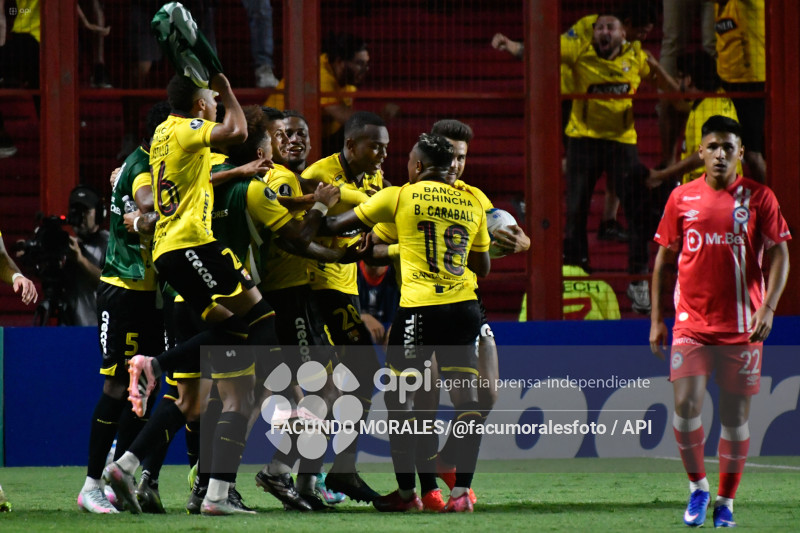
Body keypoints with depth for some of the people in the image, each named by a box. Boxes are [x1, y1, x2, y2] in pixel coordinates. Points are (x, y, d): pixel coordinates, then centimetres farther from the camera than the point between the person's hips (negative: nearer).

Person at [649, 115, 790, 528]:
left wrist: (767, 308, -13)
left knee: (735, 414, 4)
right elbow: (664, 258, 11)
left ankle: (726, 500, 18)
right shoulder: (682, 198, 5)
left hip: (741, 326, -1)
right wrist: (656, 318, 8)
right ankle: (697, 486, 9)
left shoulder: (758, 198, 0)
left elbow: (779, 255, 1)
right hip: (691, 323, 1)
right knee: (686, 405, -12)